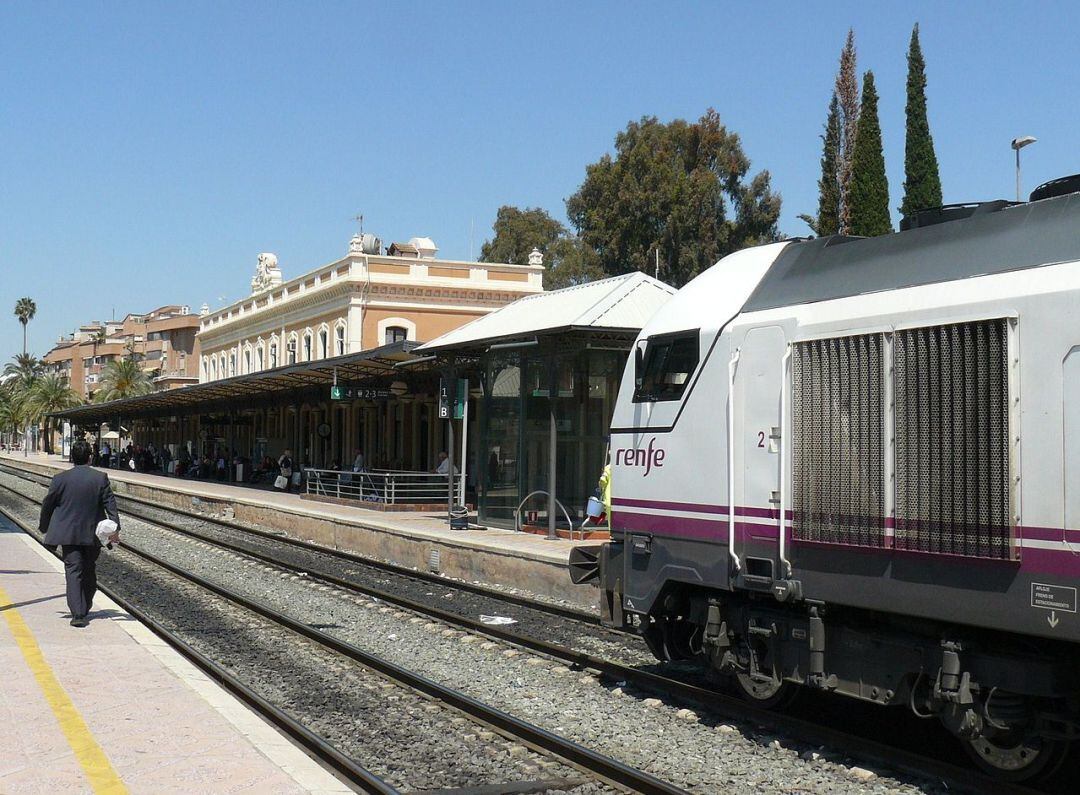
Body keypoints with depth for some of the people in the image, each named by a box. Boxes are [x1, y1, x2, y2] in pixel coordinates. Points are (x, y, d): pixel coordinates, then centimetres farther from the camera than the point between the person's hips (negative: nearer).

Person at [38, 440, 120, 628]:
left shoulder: (61, 479, -4)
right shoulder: (100, 478, -3)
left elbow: (47, 505, 4)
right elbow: (110, 503, -7)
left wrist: (44, 527, 18)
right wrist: (115, 528, -6)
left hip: (68, 533, -2)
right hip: (93, 534, 2)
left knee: (73, 572, -4)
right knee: (89, 572, 16)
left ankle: (78, 614, -17)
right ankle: (84, 609, 27)